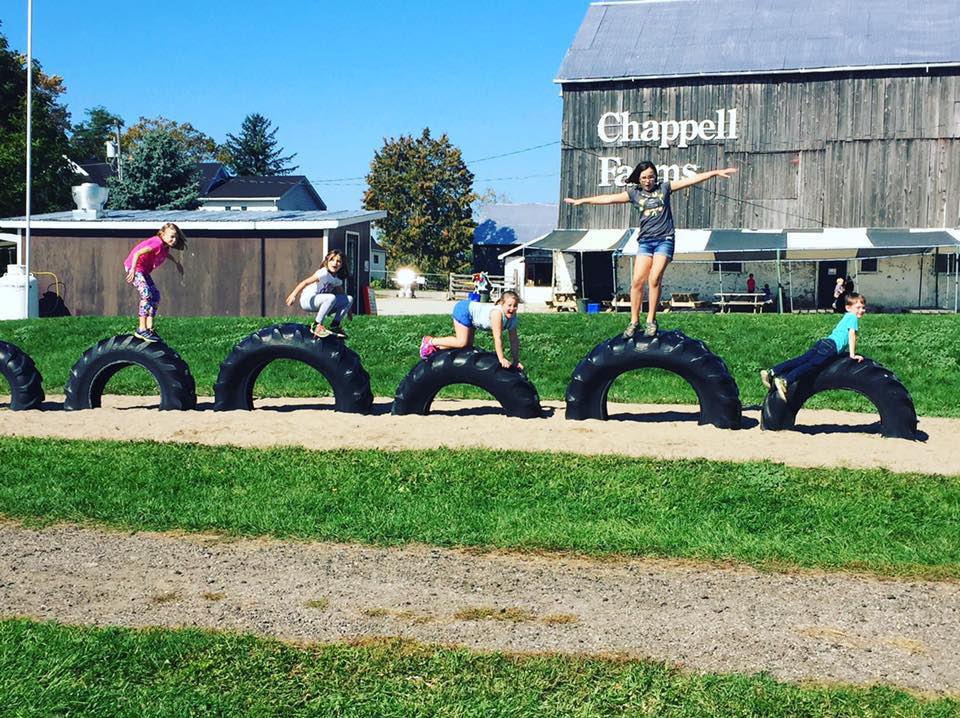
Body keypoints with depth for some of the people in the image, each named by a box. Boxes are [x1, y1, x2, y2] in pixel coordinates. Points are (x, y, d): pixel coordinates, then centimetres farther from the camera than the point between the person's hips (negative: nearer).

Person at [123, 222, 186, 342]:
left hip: (144, 270, 10)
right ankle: (141, 330, -20)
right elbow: (137, 253, -32)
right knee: (146, 294, -22)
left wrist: (177, 263, 33)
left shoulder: (165, 246, 3)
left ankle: (149, 328, 7)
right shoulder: (157, 243, -26)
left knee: (155, 296, 5)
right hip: (134, 266, -10)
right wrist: (133, 270, -36)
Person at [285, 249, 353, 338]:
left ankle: (334, 326, 0)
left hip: (320, 302, 8)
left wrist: (347, 309, 16)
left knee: (349, 299, -2)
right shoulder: (323, 273, -21)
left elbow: (342, 294, 17)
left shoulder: (338, 279, 3)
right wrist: (293, 295, -37)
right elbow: (305, 282, -28)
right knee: (331, 297, -35)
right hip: (307, 301, -8)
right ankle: (317, 325, -26)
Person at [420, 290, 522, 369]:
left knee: (468, 345, 10)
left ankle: (436, 346, 23)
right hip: (463, 310, -9)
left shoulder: (512, 318, -13)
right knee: (462, 342, -16)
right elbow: (498, 337, -37)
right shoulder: (497, 313, -37)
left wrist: (516, 361, -8)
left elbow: (514, 340, -7)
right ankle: (430, 341, -1)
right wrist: (502, 359, -34)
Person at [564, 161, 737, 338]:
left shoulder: (664, 188, 7)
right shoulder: (634, 194, 10)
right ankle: (634, 321, 1)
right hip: (645, 241, 2)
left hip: (664, 240, -2)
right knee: (637, 280, -7)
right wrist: (582, 201, 5)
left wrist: (716, 172, -1)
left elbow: (691, 180, 3)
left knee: (654, 280, -11)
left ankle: (651, 321, -2)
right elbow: (609, 199, 8)